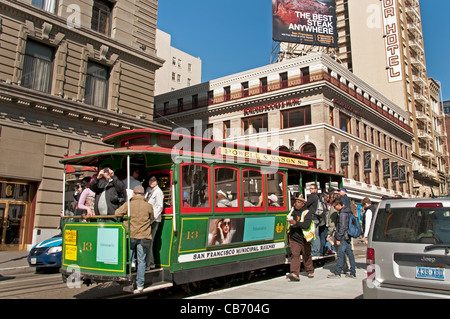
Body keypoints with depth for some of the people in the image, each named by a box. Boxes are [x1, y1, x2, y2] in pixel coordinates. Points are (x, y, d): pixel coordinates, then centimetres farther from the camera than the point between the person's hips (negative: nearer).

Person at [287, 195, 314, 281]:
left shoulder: (307, 213, -10)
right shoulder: (293, 210, 6)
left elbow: (306, 225, -25)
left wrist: (296, 223, -33)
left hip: (304, 238, -3)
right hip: (294, 237, 3)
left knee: (306, 255, 13)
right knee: (295, 254, -11)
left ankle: (310, 271, 34)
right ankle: (295, 274, -18)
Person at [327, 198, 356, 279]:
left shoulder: (342, 214, -16)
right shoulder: (348, 212, 14)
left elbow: (342, 227, -19)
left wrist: (338, 238, -16)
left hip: (344, 238, -10)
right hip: (348, 237, 10)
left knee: (340, 255, -4)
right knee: (350, 255, 10)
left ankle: (337, 273, 0)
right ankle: (352, 273, 14)